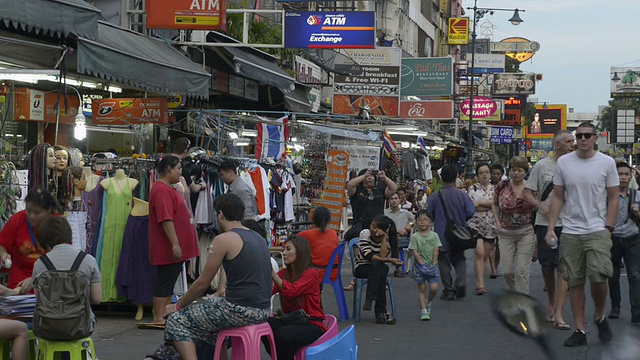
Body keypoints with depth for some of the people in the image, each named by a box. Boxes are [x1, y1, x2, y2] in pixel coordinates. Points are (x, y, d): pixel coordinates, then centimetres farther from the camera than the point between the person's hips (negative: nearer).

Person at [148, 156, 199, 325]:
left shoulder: (168, 189, 18)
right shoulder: (162, 190, -18)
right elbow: (166, 219, -25)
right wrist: (175, 244, -27)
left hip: (175, 248, 11)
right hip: (168, 249, -11)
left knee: (169, 282, 13)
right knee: (165, 282, -6)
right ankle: (158, 318, -2)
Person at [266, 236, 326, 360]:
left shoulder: (311, 273, -11)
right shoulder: (283, 273, 8)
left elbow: (291, 291, -27)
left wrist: (272, 272, -29)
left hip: (311, 325, -6)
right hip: (290, 321, 6)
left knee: (282, 334, -33)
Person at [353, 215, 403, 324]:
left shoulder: (386, 238, -3)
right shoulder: (365, 233, -11)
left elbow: (382, 256, -20)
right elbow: (368, 256, -21)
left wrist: (384, 237, -22)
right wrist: (390, 260, -25)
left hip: (377, 269, 2)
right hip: (361, 268, -2)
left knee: (383, 270, -35)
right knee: (376, 265, -35)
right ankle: (381, 311, -39)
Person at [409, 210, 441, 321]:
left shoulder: (434, 235, 2)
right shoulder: (415, 236, -4)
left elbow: (436, 251, -1)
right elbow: (415, 252, -8)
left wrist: (433, 264, -10)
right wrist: (422, 264, -15)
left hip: (432, 265, 2)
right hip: (420, 266, -2)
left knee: (434, 288, -6)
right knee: (422, 289, 2)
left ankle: (428, 302, 23)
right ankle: (424, 310, 6)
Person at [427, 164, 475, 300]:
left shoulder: (434, 197, -10)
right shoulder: (462, 195, -7)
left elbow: (428, 216, -5)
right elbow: (471, 212, -7)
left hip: (442, 236, -2)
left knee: (444, 262, 7)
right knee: (459, 259, 16)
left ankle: (448, 291, 7)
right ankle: (460, 283, -5)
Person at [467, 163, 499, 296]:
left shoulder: (494, 189, 11)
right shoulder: (472, 189, 0)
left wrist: (479, 202, -14)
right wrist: (489, 204, -10)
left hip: (491, 225, 4)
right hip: (476, 224, -4)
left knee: (486, 254, 8)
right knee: (479, 253, -14)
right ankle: (480, 285, -16)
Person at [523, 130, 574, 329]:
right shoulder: (541, 165, 1)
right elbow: (527, 193, 2)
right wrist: (541, 205, -15)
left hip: (566, 224, 0)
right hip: (544, 223, 0)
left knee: (563, 268, -9)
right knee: (547, 267, 11)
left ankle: (558, 314, -10)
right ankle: (551, 304, 32)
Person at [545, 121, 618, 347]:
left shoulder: (607, 163, 0)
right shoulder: (563, 162, 4)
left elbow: (614, 197, 2)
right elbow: (557, 197, 7)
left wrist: (608, 228, -6)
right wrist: (550, 228, 1)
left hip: (597, 230, -2)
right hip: (570, 231, 2)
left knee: (598, 277, -14)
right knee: (575, 282, 5)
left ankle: (600, 316, 14)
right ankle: (579, 331, 12)